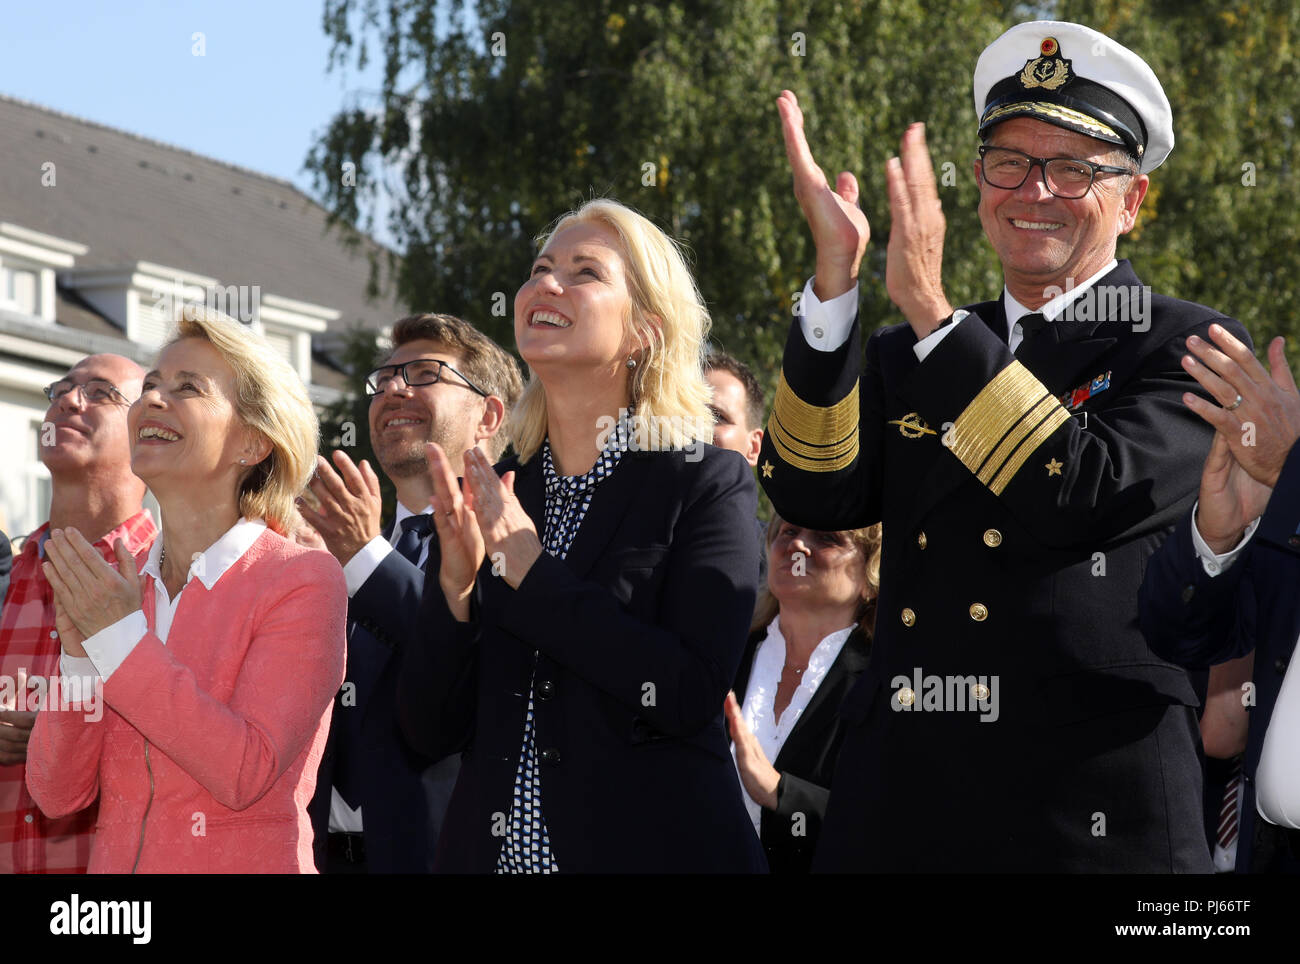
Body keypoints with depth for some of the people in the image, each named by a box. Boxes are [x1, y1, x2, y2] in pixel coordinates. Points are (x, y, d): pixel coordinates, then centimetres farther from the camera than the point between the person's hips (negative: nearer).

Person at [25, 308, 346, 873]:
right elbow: (58, 795, -1)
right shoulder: (117, 586, 4)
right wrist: (80, 656, -15)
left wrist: (120, 640, -19)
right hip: (116, 860, 4)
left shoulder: (304, 580, -10)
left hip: (246, 863, -4)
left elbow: (247, 774, -20)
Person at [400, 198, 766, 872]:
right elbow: (429, 728, 2)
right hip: (493, 848, 4)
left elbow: (690, 696, -18)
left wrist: (528, 564, -17)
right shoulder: (485, 494, 6)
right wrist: (457, 582, -14)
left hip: (653, 845, -4)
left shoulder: (708, 482, -5)